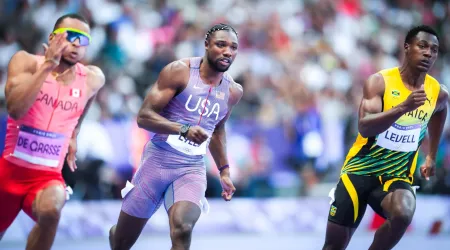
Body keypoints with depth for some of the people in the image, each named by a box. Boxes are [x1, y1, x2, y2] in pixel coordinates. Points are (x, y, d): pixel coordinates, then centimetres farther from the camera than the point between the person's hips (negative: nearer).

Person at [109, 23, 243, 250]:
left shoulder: (233, 91, 6)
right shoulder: (179, 71, -10)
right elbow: (144, 116, -15)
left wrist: (224, 170, 20)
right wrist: (183, 129, -29)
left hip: (192, 170, 2)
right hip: (158, 161, -2)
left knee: (182, 230, -28)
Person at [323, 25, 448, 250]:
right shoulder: (379, 81, -13)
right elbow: (364, 127, -28)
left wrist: (432, 157, 29)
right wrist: (404, 107, -39)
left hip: (397, 175, 2)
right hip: (360, 169, -2)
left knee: (402, 215, -34)